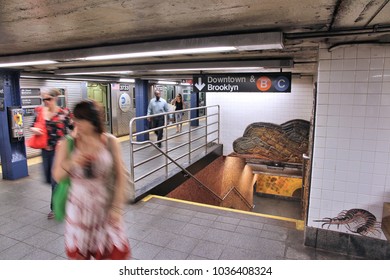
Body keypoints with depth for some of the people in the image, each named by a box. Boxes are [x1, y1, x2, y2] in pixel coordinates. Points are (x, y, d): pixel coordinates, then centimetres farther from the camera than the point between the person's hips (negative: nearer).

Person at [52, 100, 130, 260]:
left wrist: (117, 207, -8)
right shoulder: (67, 144, -6)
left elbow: (120, 176, -6)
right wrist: (70, 163, -23)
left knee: (116, 251, 6)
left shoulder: (110, 142, -9)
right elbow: (57, 176, -1)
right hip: (79, 207, 1)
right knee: (79, 252, 18)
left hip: (106, 207, -1)